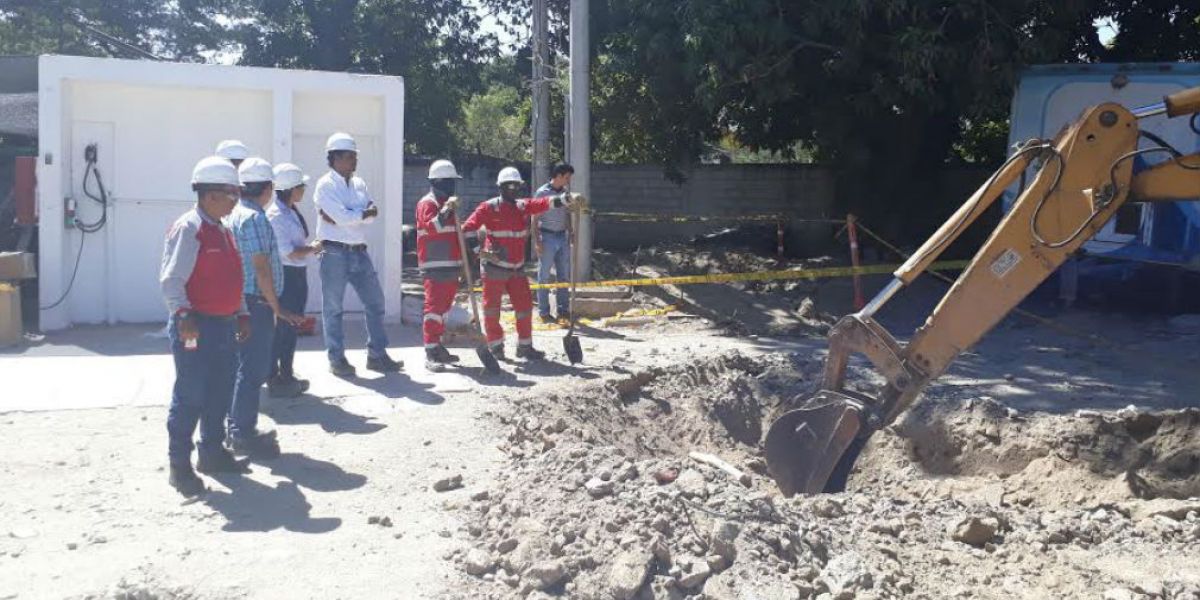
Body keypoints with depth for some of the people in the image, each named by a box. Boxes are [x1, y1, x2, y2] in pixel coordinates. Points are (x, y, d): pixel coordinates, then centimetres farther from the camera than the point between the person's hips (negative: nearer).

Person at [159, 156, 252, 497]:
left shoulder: (222, 231, 15)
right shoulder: (188, 229, -13)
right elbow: (171, 280, -20)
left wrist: (241, 314, 20)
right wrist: (183, 316, -29)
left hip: (224, 325, 9)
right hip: (196, 327, -9)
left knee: (220, 392, 15)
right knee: (190, 397, -3)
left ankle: (212, 452, 29)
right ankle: (179, 465, 6)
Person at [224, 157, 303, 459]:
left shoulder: (234, 214, 13)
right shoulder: (255, 218, -16)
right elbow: (261, 267, -20)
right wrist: (277, 307, -15)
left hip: (240, 300, 10)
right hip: (256, 302, -10)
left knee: (245, 366, 17)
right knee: (254, 369, -4)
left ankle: (238, 427, 25)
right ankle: (244, 435, 1)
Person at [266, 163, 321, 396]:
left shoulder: (293, 212, 10)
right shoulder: (275, 216, -18)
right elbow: (288, 252, -20)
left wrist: (309, 248, 1)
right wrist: (313, 248, -8)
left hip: (298, 275, 9)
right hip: (284, 276, -9)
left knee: (291, 326, 16)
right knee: (281, 327, -1)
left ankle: (287, 376, 28)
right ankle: (274, 380, 10)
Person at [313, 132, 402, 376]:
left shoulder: (359, 184, 13)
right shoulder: (325, 185, -7)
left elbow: (372, 215, -1)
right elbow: (342, 217, -19)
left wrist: (346, 216, -14)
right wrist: (364, 212, -5)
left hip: (359, 252, 7)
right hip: (335, 253, -7)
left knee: (375, 301, 7)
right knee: (332, 307, 2)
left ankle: (377, 354, 15)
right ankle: (336, 358, 11)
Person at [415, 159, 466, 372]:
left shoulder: (448, 203, 22)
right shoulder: (427, 203, -7)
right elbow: (432, 227, -24)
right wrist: (446, 209, -33)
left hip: (451, 265, 9)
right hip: (435, 266, -9)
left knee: (444, 306, 13)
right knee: (434, 306, -12)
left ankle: (437, 346, 22)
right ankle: (430, 354, -14)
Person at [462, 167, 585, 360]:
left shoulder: (524, 206, 9)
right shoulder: (488, 208, -6)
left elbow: (545, 203, -4)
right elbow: (468, 228, -12)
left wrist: (568, 198, -18)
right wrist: (477, 249, -24)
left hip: (517, 268, 5)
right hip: (495, 267, -5)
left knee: (525, 306, 5)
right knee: (492, 308, 3)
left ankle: (525, 346, 16)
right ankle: (495, 346, 16)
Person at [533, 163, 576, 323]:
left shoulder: (565, 193, 9)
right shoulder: (542, 193, -8)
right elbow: (535, 219, -7)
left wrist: (570, 234, 9)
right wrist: (537, 241, -13)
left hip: (562, 237, 6)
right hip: (547, 236, -6)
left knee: (564, 275, 10)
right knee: (544, 276, 1)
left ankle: (563, 310, 19)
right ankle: (544, 312, 7)